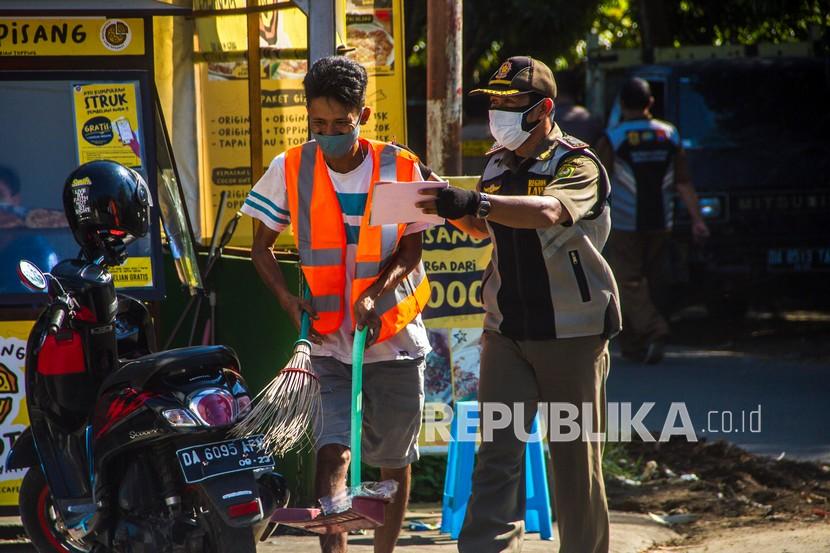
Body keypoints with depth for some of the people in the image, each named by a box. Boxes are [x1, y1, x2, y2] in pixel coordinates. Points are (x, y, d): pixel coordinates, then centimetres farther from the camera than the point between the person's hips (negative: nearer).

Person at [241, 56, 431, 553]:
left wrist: (373, 295, -19)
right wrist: (287, 298, -10)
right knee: (333, 454, -18)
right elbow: (262, 246, 7)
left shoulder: (402, 170, -4)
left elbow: (412, 250, -1)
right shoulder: (290, 170, -2)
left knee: (394, 464, 11)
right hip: (328, 340, -1)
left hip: (395, 339, 1)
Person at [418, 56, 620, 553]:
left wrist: (475, 201, -45)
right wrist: (452, 208, 6)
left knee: (575, 458, 3)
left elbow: (547, 211, -32)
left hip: (572, 332, -5)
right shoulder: (498, 165, 11)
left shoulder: (578, 165, -10)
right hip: (507, 332, 5)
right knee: (498, 451, -7)